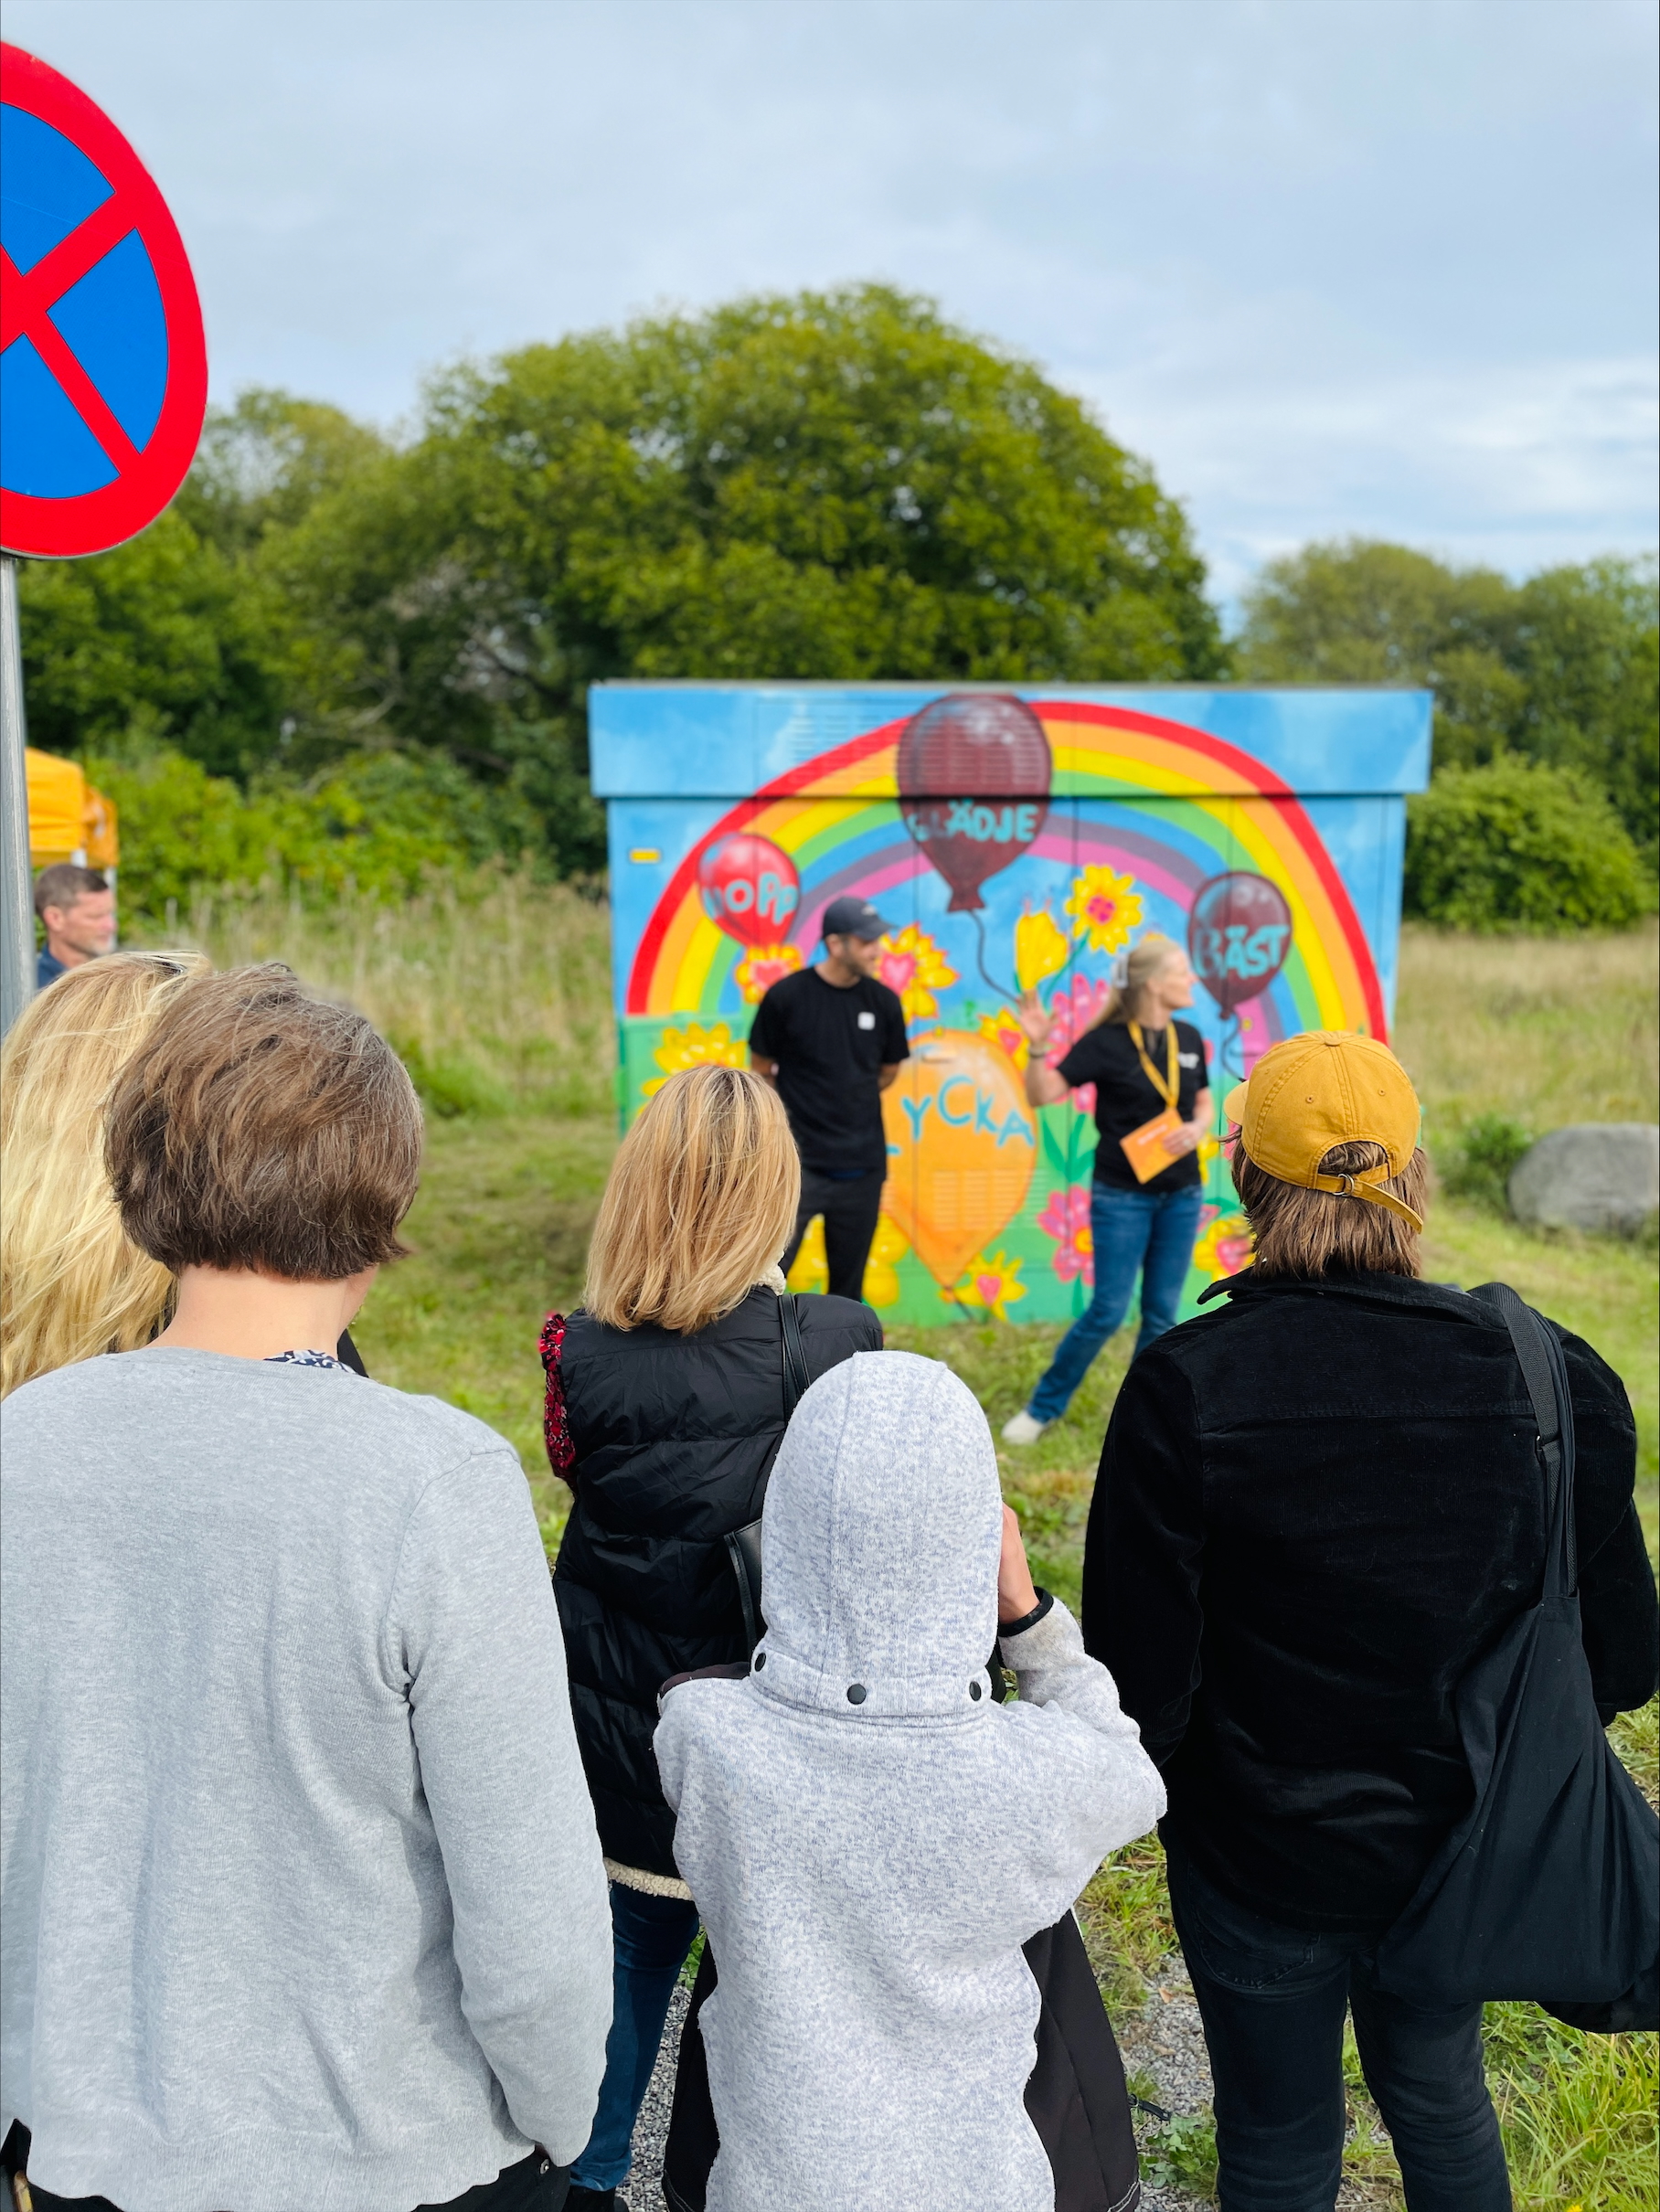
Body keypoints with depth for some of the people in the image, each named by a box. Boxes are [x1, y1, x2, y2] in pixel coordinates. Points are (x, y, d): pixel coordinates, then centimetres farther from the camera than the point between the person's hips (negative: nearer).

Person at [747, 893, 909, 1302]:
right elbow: (761, 1071, 3)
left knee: (848, 1286, 12)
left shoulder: (884, 1002, 1)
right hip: (799, 1163, -3)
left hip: (862, 1167, 4)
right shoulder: (786, 997, -9)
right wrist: (795, 1116, 7)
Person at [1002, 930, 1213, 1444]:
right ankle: (1043, 1407, 12)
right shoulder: (1106, 1042, -12)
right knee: (1108, 1310, -4)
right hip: (1122, 1195, -5)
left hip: (1181, 1195, 5)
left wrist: (1196, 1129, -6)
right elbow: (1042, 1095, -15)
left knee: (1162, 1313, 8)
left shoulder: (1189, 1039, 3)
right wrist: (1038, 1047, -31)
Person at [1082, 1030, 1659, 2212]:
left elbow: (1141, 1679, -19)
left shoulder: (1186, 1387, -25)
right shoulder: (1544, 1376, -17)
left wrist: (1153, 1779, 3)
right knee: (1443, 2102, 30)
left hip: (1260, 1858, -2)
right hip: (1461, 1851, 3)